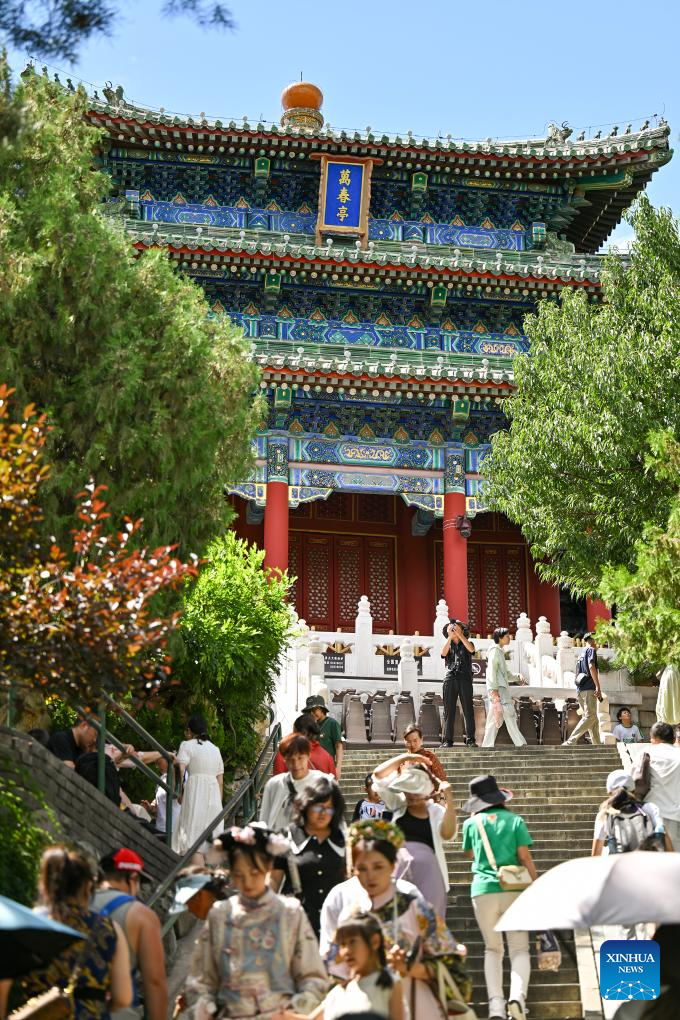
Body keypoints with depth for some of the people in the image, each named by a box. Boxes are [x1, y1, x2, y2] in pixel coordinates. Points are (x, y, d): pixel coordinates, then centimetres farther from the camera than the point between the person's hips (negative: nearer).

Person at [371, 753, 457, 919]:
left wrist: (449, 799, -17)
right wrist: (406, 757, -3)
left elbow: (447, 834, -11)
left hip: (427, 870, 0)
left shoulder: (436, 811, 8)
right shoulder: (398, 804, 11)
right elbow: (378, 775, 3)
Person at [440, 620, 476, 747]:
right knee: (449, 711, -3)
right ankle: (447, 740, -5)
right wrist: (450, 637, -4)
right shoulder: (448, 644, 19)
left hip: (465, 679, -1)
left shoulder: (467, 643, 16)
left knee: (468, 710, -6)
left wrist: (459, 635, -9)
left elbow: (471, 649, -9)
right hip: (450, 679, 1)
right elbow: (443, 653, -4)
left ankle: (470, 739, -5)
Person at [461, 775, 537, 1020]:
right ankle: (517, 996, -22)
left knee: (493, 949, 12)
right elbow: (524, 856, -3)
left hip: (483, 890, 1)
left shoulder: (471, 823, 7)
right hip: (513, 889, -1)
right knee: (519, 948, 3)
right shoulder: (515, 820, 3)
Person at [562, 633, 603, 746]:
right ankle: (570, 742, -25)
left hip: (580, 690, 9)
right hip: (589, 688, -9)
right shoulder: (591, 650, 1)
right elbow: (591, 666, -15)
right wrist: (598, 687, -20)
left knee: (594, 720, 9)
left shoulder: (582, 654, 26)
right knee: (590, 717, -15)